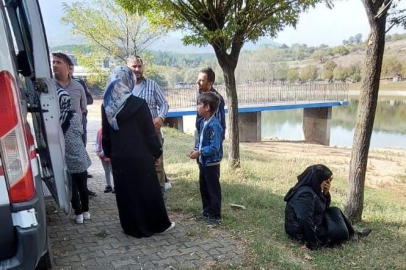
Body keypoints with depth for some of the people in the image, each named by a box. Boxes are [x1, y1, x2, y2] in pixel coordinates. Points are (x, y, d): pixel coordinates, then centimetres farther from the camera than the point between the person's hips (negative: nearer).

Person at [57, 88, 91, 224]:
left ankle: (78, 213, 18)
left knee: (73, 187, 11)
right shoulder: (74, 116, -9)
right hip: (79, 158, 2)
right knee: (83, 186, 16)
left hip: (67, 160, -2)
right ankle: (85, 211, 28)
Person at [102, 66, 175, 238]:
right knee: (148, 191, 9)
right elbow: (150, 132, -11)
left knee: (125, 192, 14)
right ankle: (159, 225, 23)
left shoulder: (106, 105, -1)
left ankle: (131, 227, 26)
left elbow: (105, 134, 8)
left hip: (118, 158, 4)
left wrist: (108, 153, 19)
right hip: (140, 157, -4)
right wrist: (157, 152, 1)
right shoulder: (138, 104, -15)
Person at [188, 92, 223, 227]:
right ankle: (207, 212, 35)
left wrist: (199, 152, -22)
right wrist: (196, 149, 0)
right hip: (203, 162, 9)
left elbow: (214, 147, -26)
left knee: (213, 190, 4)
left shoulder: (214, 125, -24)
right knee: (203, 188, 20)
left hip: (212, 163, -9)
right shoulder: (203, 123, 5)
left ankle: (216, 216, 17)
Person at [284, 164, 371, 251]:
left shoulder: (312, 190, 3)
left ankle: (352, 233, 27)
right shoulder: (306, 194, -27)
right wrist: (312, 244, -29)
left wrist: (326, 193, -5)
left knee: (334, 211, 13)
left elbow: (325, 207, 13)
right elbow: (304, 220, -35)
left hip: (310, 226, 10)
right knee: (341, 232, -5)